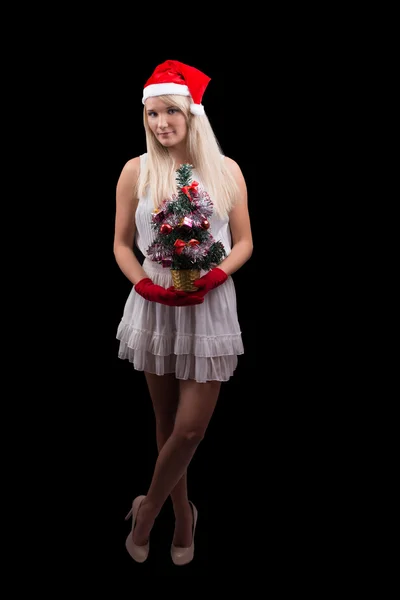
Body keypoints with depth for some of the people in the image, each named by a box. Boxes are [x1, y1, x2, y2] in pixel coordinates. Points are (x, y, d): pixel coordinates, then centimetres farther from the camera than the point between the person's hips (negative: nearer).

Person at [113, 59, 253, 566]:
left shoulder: (226, 170, 0)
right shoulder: (136, 171, 0)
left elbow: (244, 242, 4)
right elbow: (121, 244, 3)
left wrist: (214, 276, -14)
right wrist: (145, 283, -14)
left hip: (210, 306, 0)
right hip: (155, 305, 1)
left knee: (190, 428, -2)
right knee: (167, 420, 12)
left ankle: (148, 508, 25)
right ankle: (182, 511, 35)